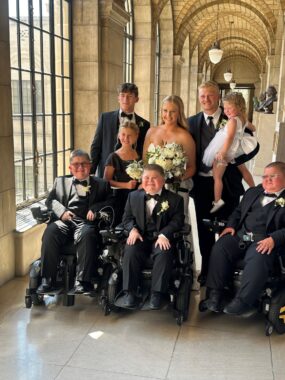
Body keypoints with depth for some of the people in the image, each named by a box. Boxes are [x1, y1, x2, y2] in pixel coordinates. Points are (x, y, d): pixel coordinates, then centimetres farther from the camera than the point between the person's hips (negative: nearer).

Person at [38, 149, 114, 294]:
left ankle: (83, 281, -30)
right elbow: (50, 200, 17)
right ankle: (48, 278, -21)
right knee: (50, 232, -31)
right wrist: (62, 211, -4)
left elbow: (111, 202, 11)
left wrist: (95, 209, -8)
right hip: (65, 221, 2)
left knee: (86, 235, -37)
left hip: (86, 222, -2)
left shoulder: (101, 184, 20)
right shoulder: (61, 181, 25)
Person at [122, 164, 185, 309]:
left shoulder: (175, 199, 4)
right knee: (130, 252, -29)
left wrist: (164, 234, -21)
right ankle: (130, 291, -16)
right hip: (140, 236, 2)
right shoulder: (133, 196, 13)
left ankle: (157, 293, -21)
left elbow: (177, 221, -4)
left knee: (164, 254, -33)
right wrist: (133, 229, -10)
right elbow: (127, 218, 13)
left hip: (161, 238, -1)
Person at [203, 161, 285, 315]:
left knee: (257, 260, -35)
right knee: (219, 249, -21)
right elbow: (238, 211, 25)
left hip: (264, 241, -5)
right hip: (240, 235, 5)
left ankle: (242, 301, -28)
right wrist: (231, 226, 6)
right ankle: (215, 293, -15)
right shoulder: (253, 192, 23)